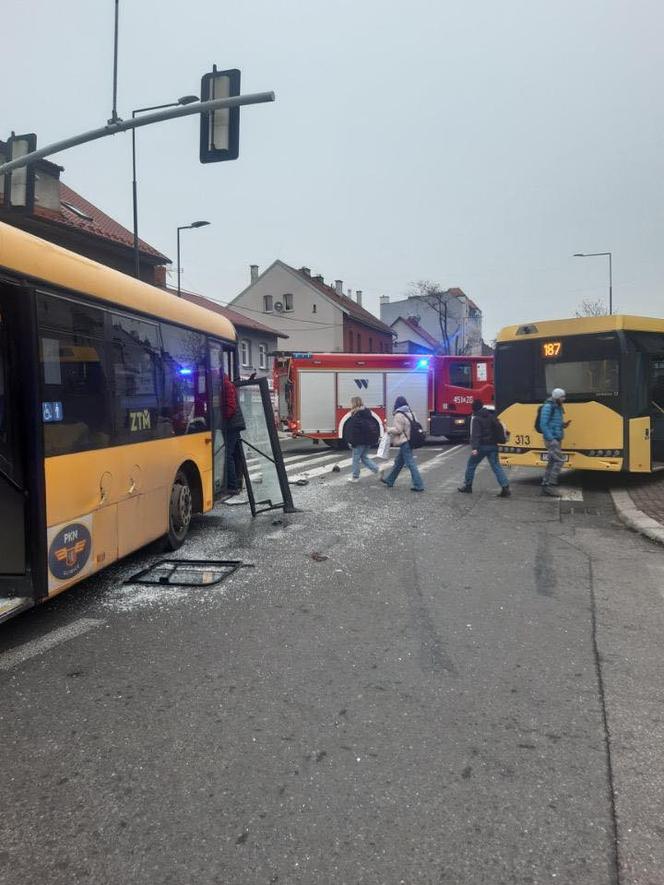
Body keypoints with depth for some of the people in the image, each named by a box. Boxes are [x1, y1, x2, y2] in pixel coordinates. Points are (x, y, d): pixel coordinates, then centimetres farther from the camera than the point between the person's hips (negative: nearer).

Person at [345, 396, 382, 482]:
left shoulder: (356, 414, -15)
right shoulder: (367, 412, 11)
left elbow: (353, 430, -19)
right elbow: (374, 426, 15)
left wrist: (351, 442, -14)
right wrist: (375, 439, 19)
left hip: (360, 440, -8)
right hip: (369, 439, 8)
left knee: (356, 458, 4)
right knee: (364, 457, 18)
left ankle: (355, 477, 12)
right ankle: (377, 469, 4)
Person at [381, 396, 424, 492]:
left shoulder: (399, 415, -15)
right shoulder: (410, 413, 9)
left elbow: (398, 430, -17)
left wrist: (388, 429, -1)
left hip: (404, 442, -9)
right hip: (409, 440, 9)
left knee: (410, 463, -6)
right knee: (398, 462, 19)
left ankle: (418, 485, -6)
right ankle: (389, 480, 31)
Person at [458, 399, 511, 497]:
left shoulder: (476, 419, -9)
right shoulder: (491, 416, 12)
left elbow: (475, 434, -19)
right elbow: (498, 429, 18)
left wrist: (474, 448, -26)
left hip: (482, 446, -6)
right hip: (493, 446, 6)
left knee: (471, 465, 12)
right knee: (496, 467, 1)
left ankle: (468, 486, 20)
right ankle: (505, 488, -11)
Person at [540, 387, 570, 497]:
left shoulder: (558, 408, 15)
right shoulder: (548, 407, -13)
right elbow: (543, 424, -18)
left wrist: (564, 425, 3)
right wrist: (551, 439, -23)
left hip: (557, 439, 9)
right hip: (551, 439, -9)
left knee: (552, 462, 10)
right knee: (559, 460, -13)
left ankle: (545, 486, 14)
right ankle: (551, 485, -9)